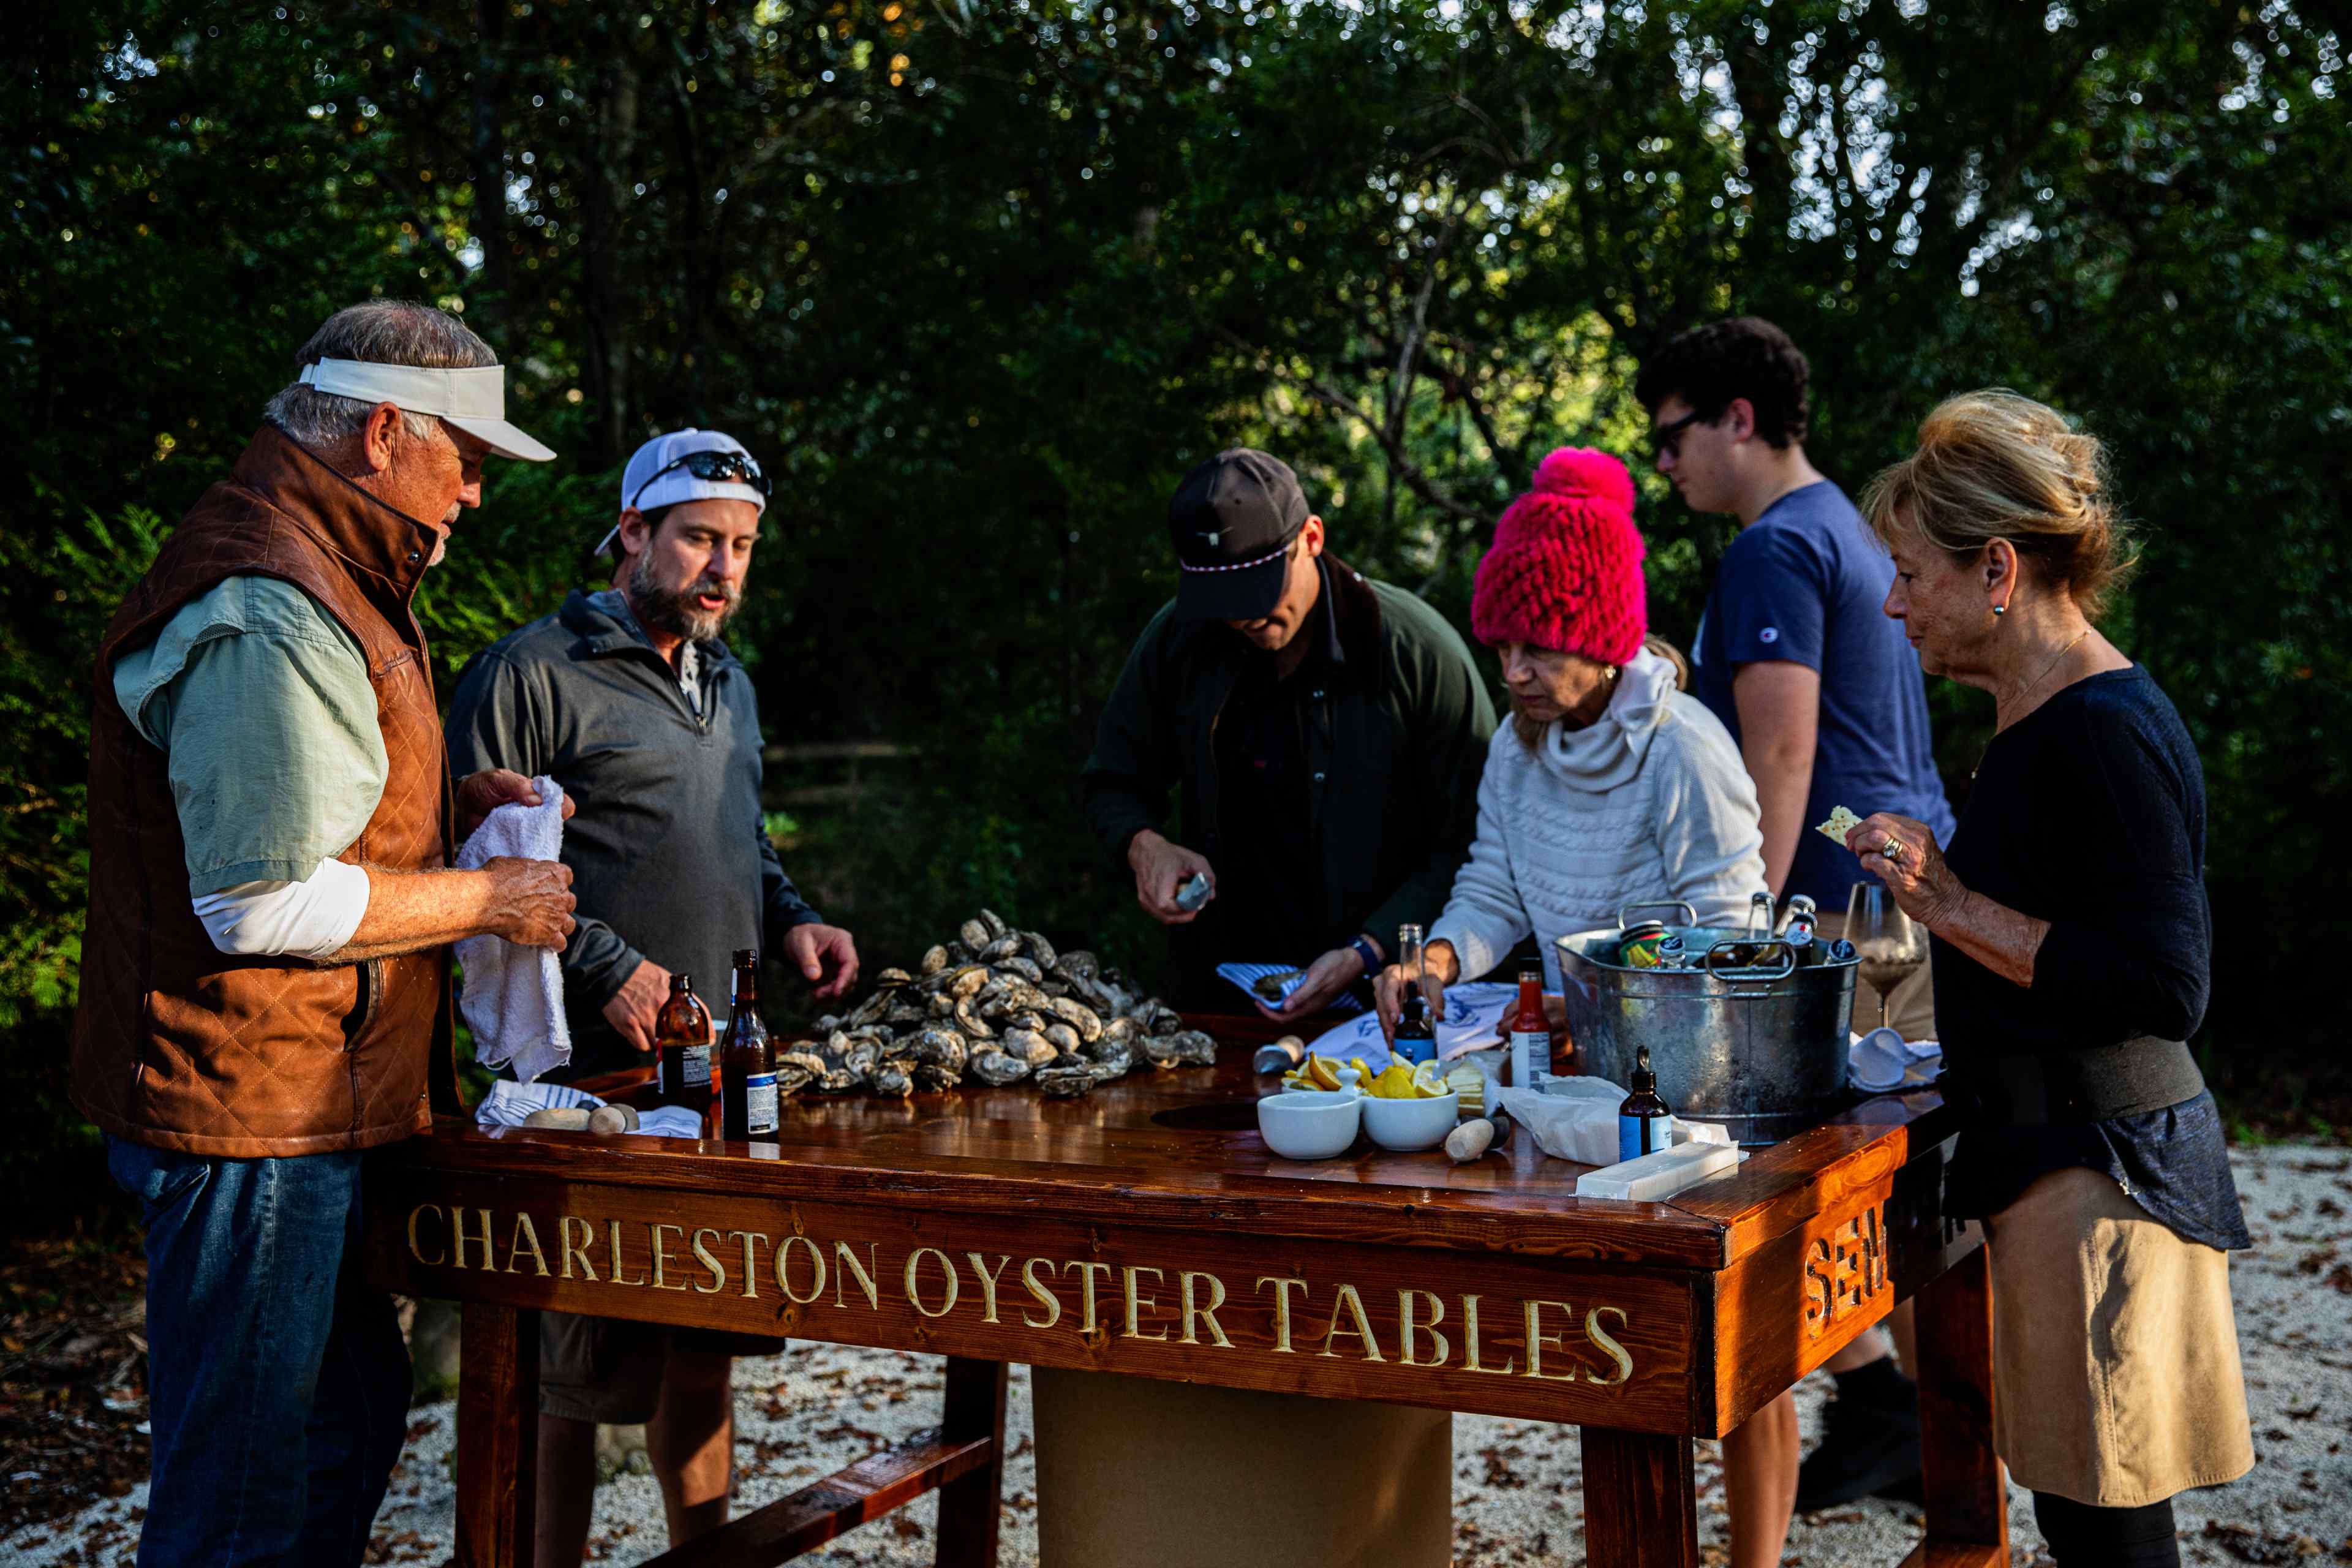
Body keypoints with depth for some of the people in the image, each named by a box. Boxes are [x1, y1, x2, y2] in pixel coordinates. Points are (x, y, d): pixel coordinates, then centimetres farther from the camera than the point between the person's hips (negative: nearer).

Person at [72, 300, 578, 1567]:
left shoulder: (313, 576, 16)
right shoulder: (266, 612, -20)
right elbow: (269, 900, -25)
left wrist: (451, 799, 14)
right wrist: (487, 899, -13)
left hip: (305, 1111, 11)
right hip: (251, 1126, -11)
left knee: (353, 1418, 19)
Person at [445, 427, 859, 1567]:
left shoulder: (730, 685, 19)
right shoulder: (535, 673, -8)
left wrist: (789, 920, 9)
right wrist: (604, 969, -18)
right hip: (591, 1077, -8)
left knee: (707, 1348, 16)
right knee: (579, 1372, -1)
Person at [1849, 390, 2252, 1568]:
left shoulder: (2106, 732, -19)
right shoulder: (2045, 718, 13)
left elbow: (2164, 986, -25)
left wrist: (1957, 907, -22)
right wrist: (1943, 888, 13)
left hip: (2100, 1163, -10)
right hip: (2055, 1153, 10)